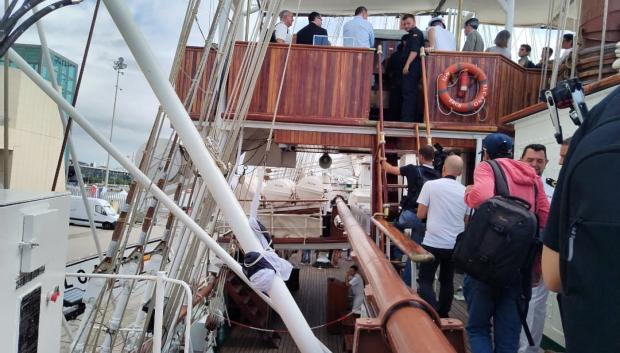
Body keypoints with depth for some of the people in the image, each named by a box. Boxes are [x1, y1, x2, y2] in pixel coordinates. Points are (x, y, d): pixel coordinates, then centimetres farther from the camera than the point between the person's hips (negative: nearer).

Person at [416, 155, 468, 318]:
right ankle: (443, 314, 26)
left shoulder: (430, 185, -8)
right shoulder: (465, 191, 1)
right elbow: (467, 220, 10)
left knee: (425, 280, 4)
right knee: (447, 281, 18)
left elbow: (420, 214, -7)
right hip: (455, 245, 4)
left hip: (433, 243, -4)